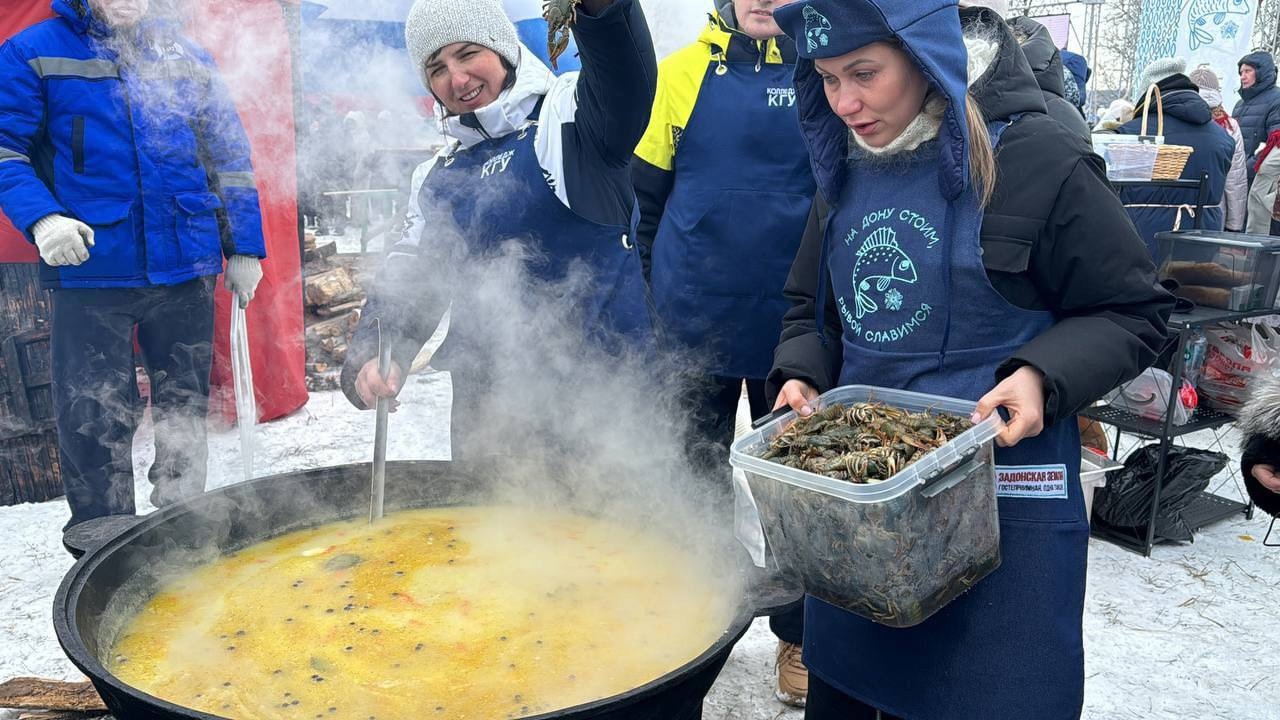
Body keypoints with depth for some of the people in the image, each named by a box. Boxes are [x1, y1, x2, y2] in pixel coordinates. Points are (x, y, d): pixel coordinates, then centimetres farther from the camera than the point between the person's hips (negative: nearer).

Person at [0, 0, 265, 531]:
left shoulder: (186, 57, 12)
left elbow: (228, 156, 13)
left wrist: (244, 247, 8)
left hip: (185, 267, 3)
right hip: (90, 269, -3)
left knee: (185, 411, 13)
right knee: (93, 422, -1)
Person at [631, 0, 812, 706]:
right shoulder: (684, 71, 1)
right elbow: (649, 194, 7)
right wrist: (656, 295, 6)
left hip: (790, 322, -1)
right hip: (694, 321, 1)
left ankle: (798, 633, 29)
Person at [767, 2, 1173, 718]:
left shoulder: (1039, 161, -11)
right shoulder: (847, 169, 5)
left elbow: (1134, 310, -4)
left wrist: (1044, 376, -21)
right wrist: (802, 377, -4)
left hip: (1004, 493, -4)